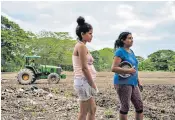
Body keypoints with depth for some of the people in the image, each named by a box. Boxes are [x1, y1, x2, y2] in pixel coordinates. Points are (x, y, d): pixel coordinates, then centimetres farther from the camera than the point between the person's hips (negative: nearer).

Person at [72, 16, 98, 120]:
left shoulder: (81, 46, 15)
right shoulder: (81, 46, -14)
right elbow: (84, 68, -19)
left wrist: (92, 83, 16)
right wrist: (93, 84, -14)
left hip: (86, 82, 10)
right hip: (84, 81, -10)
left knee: (92, 109, 17)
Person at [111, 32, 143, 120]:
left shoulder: (131, 51, 14)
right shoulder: (120, 51, -11)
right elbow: (113, 68, -19)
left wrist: (138, 80, 17)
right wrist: (128, 71, -22)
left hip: (133, 83, 8)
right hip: (123, 83, -8)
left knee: (140, 106, 9)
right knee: (125, 107, 0)